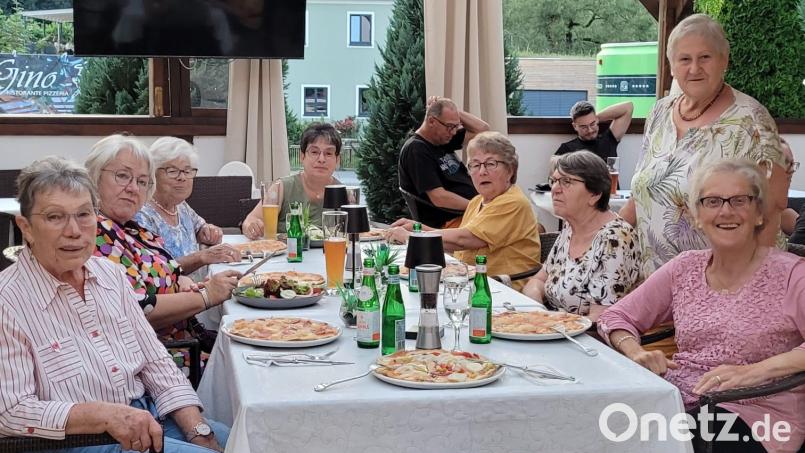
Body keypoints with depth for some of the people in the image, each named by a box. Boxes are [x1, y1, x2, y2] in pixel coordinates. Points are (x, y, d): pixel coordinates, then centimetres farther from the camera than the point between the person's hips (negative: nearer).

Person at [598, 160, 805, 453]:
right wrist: (635, 352, -5)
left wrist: (755, 370, -25)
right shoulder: (685, 268, 13)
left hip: (752, 413, -5)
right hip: (676, 400, 5)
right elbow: (617, 317, 16)